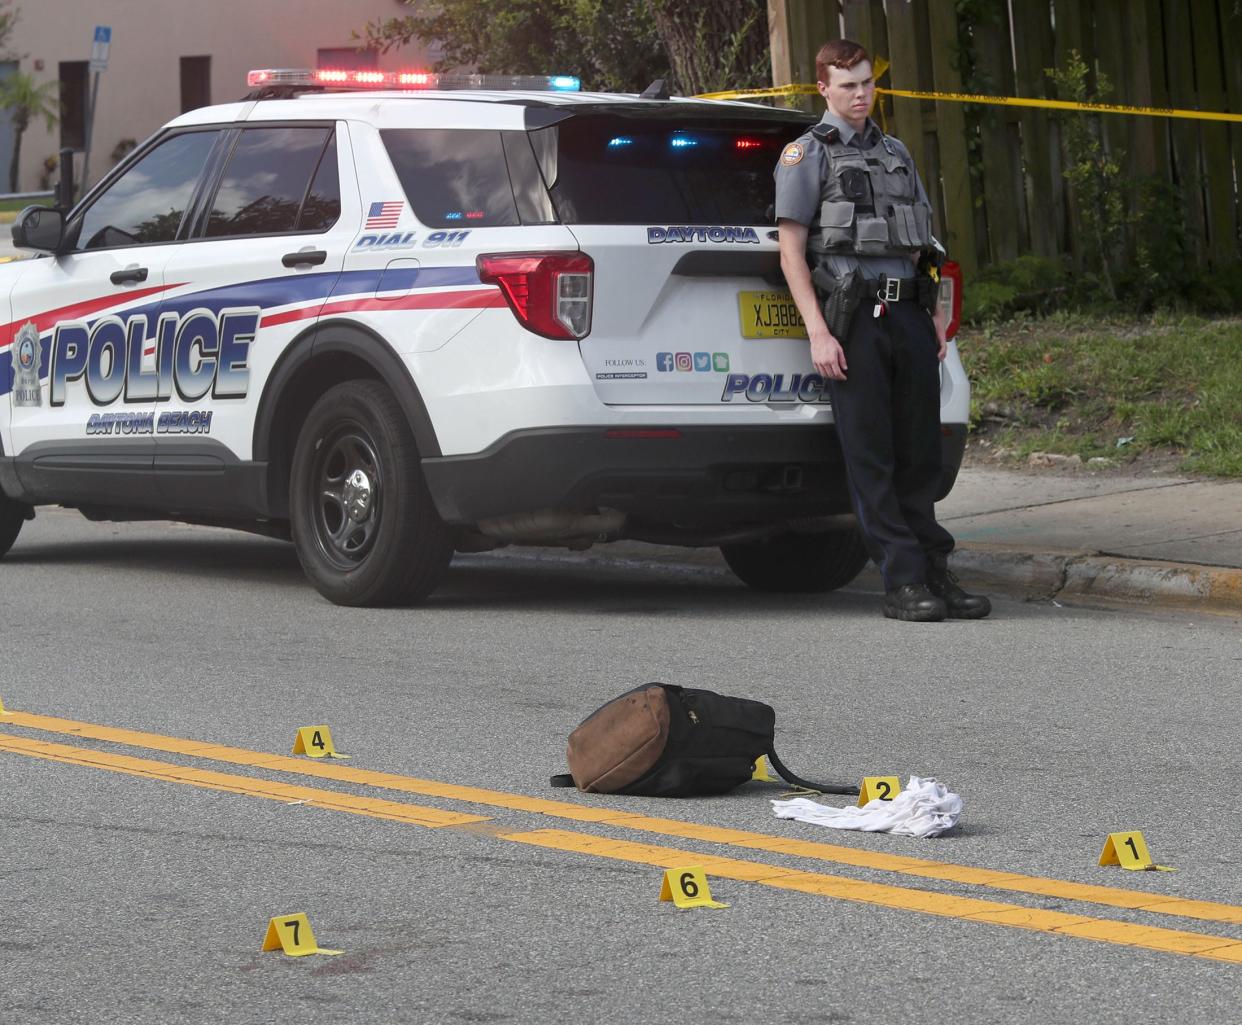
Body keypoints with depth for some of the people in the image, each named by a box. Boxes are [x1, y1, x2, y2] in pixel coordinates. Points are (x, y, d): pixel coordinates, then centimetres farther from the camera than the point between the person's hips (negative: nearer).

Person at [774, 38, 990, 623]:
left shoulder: (896, 154, 21)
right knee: (871, 459, -5)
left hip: (908, 314, 6)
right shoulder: (806, 156, 2)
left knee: (919, 454, 5)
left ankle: (935, 575, 9)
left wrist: (934, 317, 15)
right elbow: (791, 251, -4)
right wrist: (818, 333, -13)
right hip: (853, 318, -6)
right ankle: (903, 583, -5)